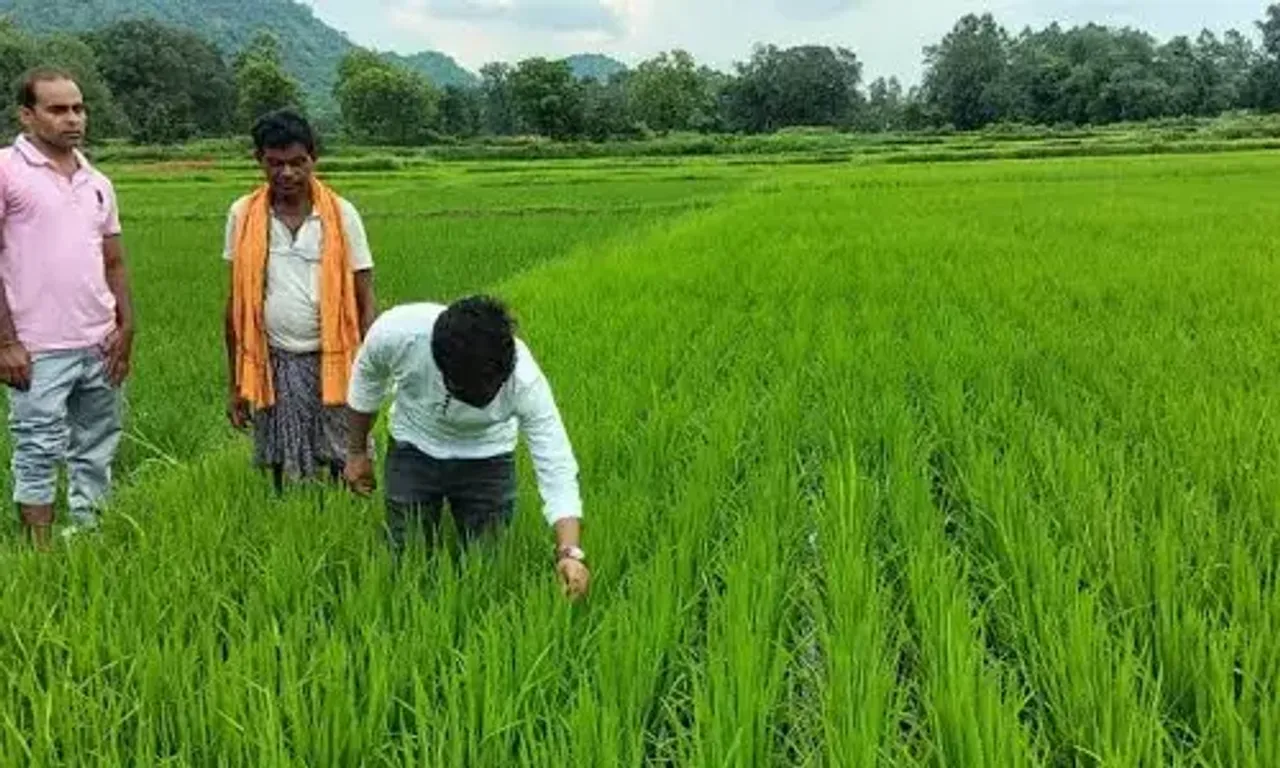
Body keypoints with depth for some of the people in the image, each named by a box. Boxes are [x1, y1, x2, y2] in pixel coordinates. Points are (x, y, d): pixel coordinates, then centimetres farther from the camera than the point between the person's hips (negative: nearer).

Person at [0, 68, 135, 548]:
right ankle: (42, 556, 10)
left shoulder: (97, 183, 13)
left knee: (97, 451, 13)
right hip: (39, 350, -6)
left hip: (101, 346, 6)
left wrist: (126, 327, 4)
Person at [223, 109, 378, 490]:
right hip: (274, 366, 1)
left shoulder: (342, 215, -2)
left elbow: (364, 304, 0)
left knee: (345, 471, -1)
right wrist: (235, 383, 8)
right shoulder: (243, 215, 2)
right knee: (285, 475, 5)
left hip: (332, 363, -1)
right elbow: (237, 302, 8)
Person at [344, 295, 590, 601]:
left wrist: (570, 552, -46)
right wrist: (357, 451, 4)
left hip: (486, 458, -1)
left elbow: (557, 467, -33)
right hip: (414, 450, 1)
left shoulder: (524, 380, -36)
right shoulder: (396, 332, -34)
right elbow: (368, 377, -9)